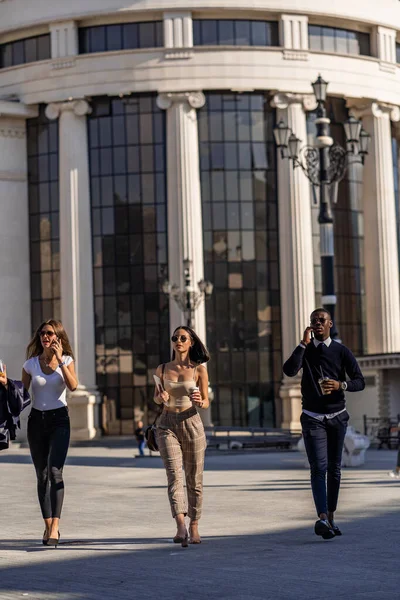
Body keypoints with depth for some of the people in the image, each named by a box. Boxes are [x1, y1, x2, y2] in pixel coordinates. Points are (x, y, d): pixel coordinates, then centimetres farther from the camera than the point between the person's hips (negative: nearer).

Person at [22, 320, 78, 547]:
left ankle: (55, 527, -23)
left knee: (55, 471, -18)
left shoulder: (66, 360, 0)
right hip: (37, 420, 3)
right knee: (42, 475, 5)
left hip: (59, 419, -3)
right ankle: (48, 526, 12)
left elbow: (73, 386, -17)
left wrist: (60, 360, -18)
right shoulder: (31, 364, 4)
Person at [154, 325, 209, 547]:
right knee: (174, 475, -14)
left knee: (194, 479, 4)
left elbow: (206, 402, 4)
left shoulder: (199, 369, 1)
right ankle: (181, 527, -25)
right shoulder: (162, 369, 7)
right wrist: (160, 398, -5)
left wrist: (199, 402, -18)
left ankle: (194, 527, 17)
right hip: (167, 425, 1)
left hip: (191, 423, 0)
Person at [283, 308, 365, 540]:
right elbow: (289, 370, -16)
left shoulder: (341, 351, 1)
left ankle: (331, 517, 17)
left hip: (337, 416, 1)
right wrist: (304, 343, -16)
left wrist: (340, 385, -23)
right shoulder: (305, 350, 3)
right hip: (313, 418, -1)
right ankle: (323, 518, -26)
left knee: (334, 468, 7)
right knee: (319, 467, -14)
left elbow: (360, 381, -4)